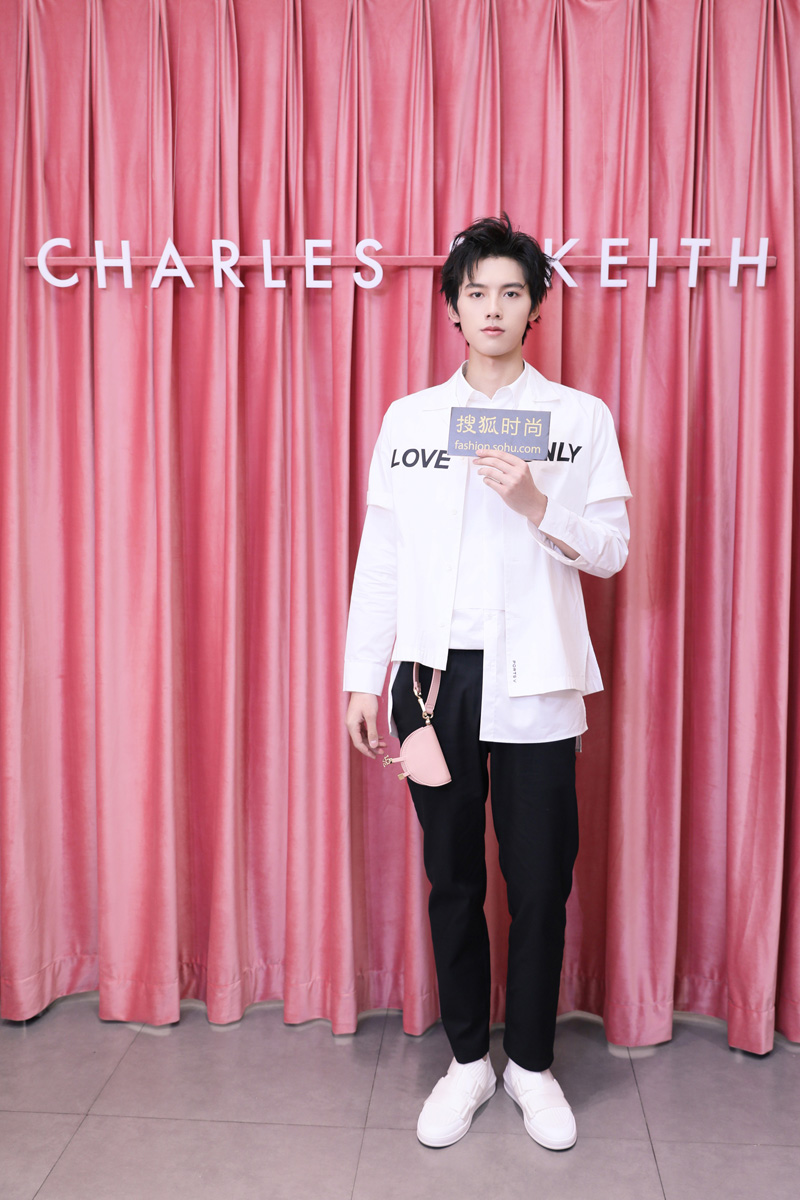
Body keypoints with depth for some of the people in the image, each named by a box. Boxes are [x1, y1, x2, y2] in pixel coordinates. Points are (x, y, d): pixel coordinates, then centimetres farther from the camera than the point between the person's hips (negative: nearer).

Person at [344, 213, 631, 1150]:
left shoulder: (580, 417, 4)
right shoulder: (407, 418, 8)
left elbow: (611, 550, 2)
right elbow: (380, 554, 7)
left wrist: (538, 507, -16)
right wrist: (363, 676, 4)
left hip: (533, 682, -1)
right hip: (433, 674, 2)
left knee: (539, 882, 5)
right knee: (452, 876, 11)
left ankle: (530, 1063, 28)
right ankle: (467, 1058, 30)